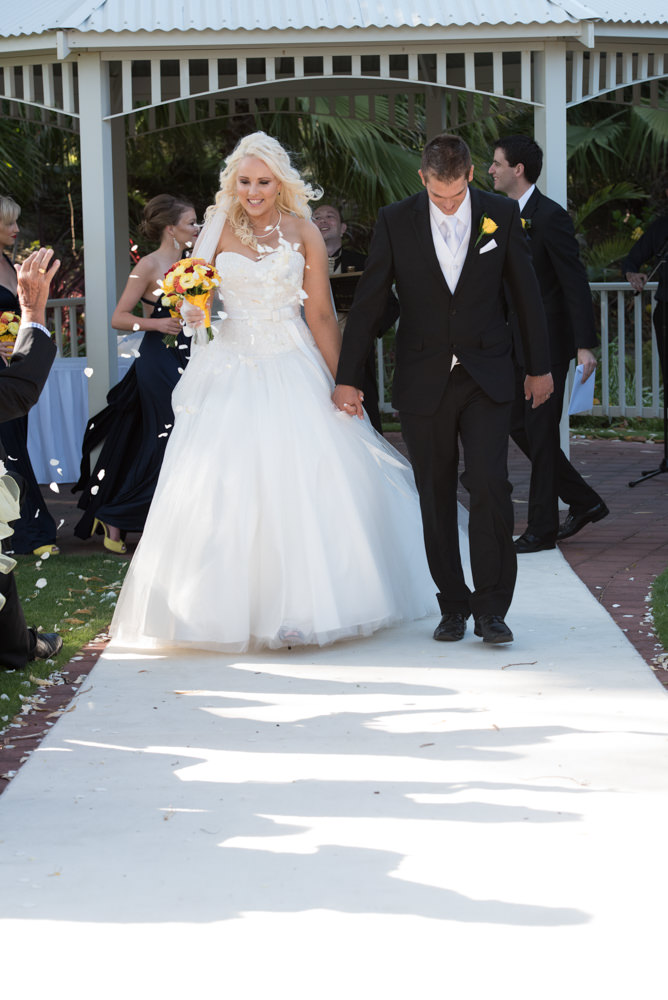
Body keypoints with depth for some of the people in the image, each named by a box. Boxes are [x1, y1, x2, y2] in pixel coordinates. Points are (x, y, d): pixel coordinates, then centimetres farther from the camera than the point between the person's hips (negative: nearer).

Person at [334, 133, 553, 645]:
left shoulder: (502, 214, -1)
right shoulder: (395, 221, -3)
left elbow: (527, 292, 7)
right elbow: (368, 302, 0)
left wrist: (540, 367, 10)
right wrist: (348, 378, -1)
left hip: (486, 378, 0)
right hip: (423, 382, 1)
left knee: (490, 486, -11)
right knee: (436, 497, 5)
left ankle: (491, 607, -4)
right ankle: (453, 606, 16)